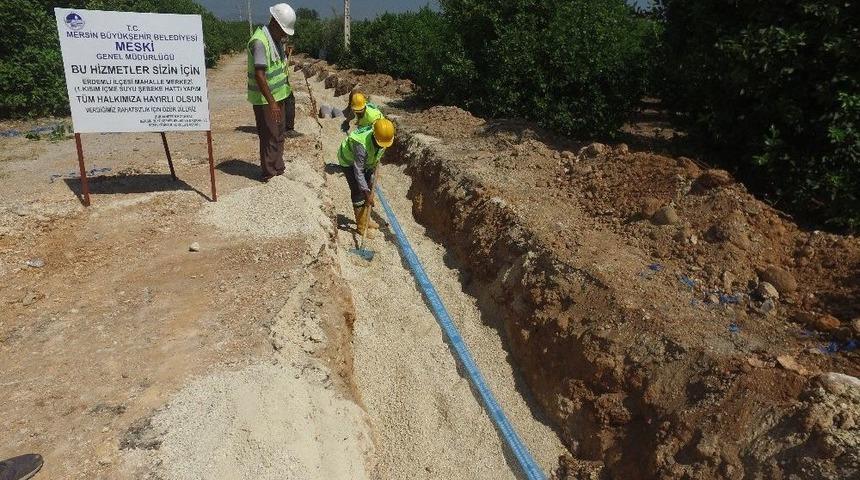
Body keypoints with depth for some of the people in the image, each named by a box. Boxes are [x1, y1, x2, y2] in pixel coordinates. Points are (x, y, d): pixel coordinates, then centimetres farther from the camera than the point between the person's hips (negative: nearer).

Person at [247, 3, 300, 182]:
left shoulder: (276, 39, 8)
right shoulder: (259, 41, -22)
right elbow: (259, 75, -26)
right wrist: (271, 103, -27)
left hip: (278, 95, 9)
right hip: (265, 100, -9)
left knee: (279, 135, 16)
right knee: (270, 137, -1)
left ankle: (278, 168, 28)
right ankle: (268, 174, 11)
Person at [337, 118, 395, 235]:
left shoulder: (384, 138, -22)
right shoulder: (362, 145, -42)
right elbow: (358, 171, -37)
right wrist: (367, 193, -36)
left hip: (366, 160, 7)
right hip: (348, 160, -7)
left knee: (368, 187, 10)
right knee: (358, 192, -11)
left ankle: (366, 219, 27)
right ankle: (361, 227, -2)